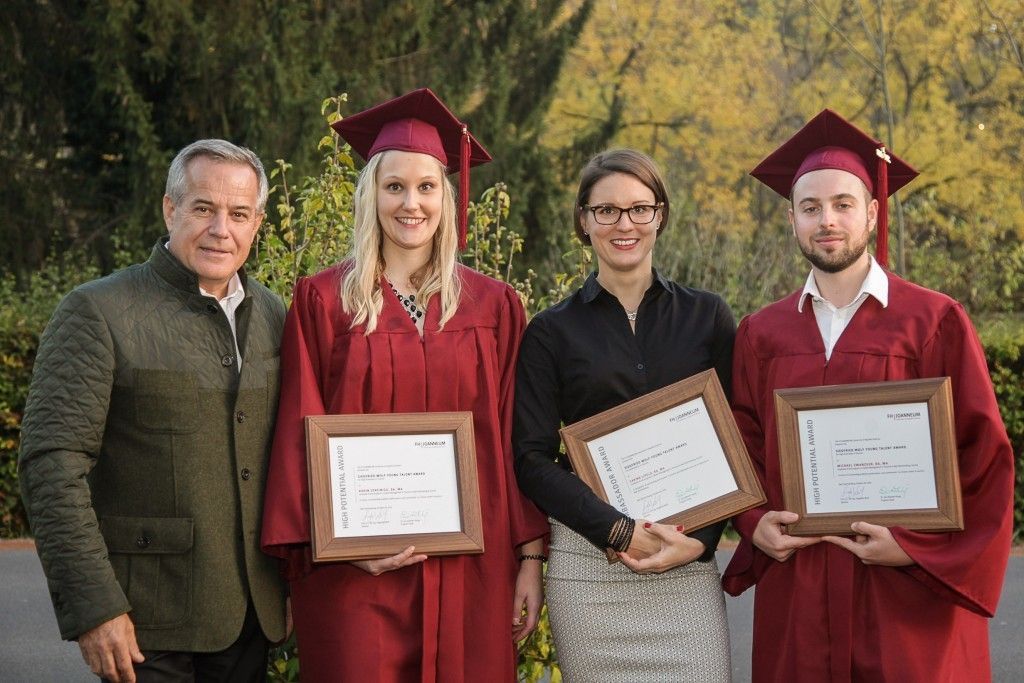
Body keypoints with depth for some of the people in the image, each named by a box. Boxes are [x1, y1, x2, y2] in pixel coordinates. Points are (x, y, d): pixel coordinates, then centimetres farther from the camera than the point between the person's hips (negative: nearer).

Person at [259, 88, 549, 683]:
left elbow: (515, 440, 8)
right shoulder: (324, 301, 2)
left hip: (470, 573, 2)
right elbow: (301, 436, 0)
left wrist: (530, 557, 3)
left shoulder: (494, 306, 8)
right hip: (357, 570, -2)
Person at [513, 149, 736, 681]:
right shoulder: (552, 332, 5)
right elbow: (532, 458, -1)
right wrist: (619, 531, -13)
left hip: (689, 562, 1)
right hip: (587, 565, -1)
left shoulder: (707, 317, 7)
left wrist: (701, 539, -8)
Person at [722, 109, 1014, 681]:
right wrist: (756, 523, -4)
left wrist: (917, 547, -12)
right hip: (796, 595, 3)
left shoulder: (934, 322, -2)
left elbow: (983, 455, -4)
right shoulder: (762, 334, 8)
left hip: (910, 593, -3)